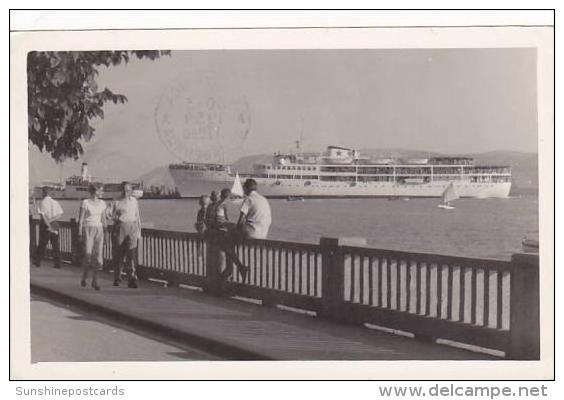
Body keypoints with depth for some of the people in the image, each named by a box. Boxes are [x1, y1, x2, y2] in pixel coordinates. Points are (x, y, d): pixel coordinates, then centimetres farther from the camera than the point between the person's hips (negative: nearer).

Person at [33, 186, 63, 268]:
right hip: (55, 224, 3)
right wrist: (52, 220, -10)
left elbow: (43, 215, -17)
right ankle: (58, 263, 5)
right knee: (55, 244, 7)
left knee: (42, 243, 8)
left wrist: (49, 226, -18)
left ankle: (37, 261, 18)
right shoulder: (55, 202, 5)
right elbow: (60, 214, -3)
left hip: (44, 224, -3)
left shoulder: (42, 202, -8)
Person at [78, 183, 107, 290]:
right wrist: (80, 234, -9)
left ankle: (95, 281, 5)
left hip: (99, 230, 4)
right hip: (87, 230, -4)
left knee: (98, 255, -3)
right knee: (88, 254, -12)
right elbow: (80, 219, -5)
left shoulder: (102, 203, 8)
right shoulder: (85, 203, -6)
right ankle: (84, 277, 12)